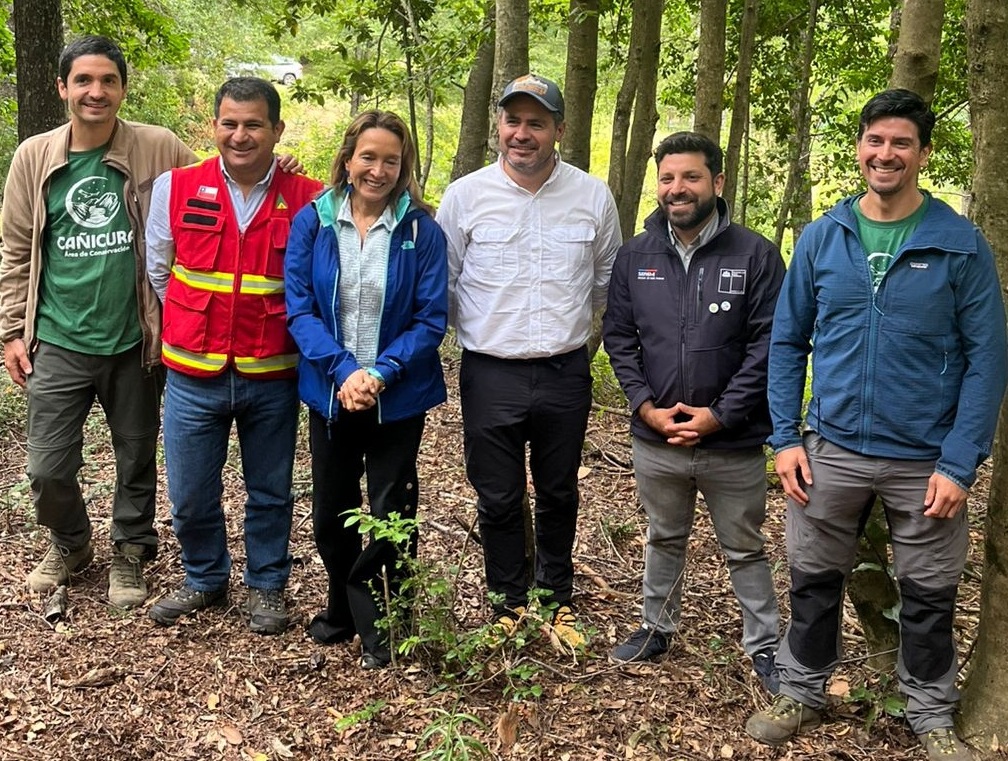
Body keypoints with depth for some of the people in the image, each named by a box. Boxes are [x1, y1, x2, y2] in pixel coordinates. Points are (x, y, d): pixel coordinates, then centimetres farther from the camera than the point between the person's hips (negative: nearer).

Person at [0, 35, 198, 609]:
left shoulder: (158, 150, -6)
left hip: (136, 341, -1)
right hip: (57, 344, 1)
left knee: (137, 461, 14)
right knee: (49, 468, 7)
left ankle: (130, 554, 37)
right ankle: (70, 544, 36)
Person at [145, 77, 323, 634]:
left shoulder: (307, 199, -6)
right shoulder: (175, 187, -2)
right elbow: (156, 270, 9)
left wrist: (279, 334, 4)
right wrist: (192, 330, 11)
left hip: (272, 378, -1)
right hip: (193, 375, 1)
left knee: (270, 493, 14)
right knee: (189, 496, 11)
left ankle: (266, 586, 35)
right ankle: (204, 579, 36)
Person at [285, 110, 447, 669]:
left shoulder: (421, 229, -7)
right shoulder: (312, 222, -3)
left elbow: (431, 318, -8)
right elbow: (299, 308, -6)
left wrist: (381, 373, -20)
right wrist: (343, 370, -19)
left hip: (399, 398, -2)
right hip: (329, 392, 2)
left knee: (389, 514, 4)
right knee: (330, 513, 15)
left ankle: (380, 627, 24)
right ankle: (343, 608, 39)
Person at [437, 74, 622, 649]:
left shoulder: (593, 197, -1)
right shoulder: (465, 196, -5)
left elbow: (607, 280, 14)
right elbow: (441, 285, 5)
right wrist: (480, 334, 9)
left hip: (566, 375, 1)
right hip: (491, 377, -1)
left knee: (560, 495, 16)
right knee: (499, 499, 10)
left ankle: (558, 601, 34)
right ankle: (508, 603, 28)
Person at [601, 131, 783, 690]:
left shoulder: (755, 255, -9)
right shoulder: (635, 256, 2)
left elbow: (766, 345, -11)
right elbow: (619, 337, 2)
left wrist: (720, 415, -15)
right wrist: (648, 408, -9)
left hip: (734, 443, -3)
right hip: (655, 438, 3)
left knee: (744, 549, 13)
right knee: (663, 539, 22)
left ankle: (764, 646, 29)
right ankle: (657, 627, 40)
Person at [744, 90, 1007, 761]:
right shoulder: (821, 238, 1)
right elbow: (787, 341, 5)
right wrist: (786, 437, -2)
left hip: (925, 461, -2)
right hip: (830, 451, 2)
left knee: (928, 597, 12)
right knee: (814, 581, 14)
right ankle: (802, 694, 35)